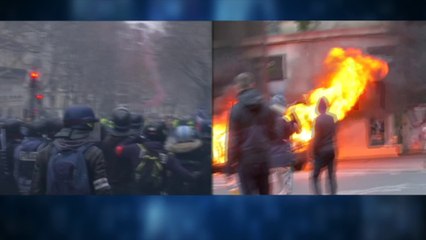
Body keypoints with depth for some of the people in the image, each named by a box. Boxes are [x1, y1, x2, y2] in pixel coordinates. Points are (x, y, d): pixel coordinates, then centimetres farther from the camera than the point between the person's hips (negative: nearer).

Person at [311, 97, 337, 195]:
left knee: (315, 176, 0)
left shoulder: (318, 120, -13)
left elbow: (316, 137, -13)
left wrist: (313, 152, -7)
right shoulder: (331, 118, 5)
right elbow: (334, 134, 12)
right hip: (331, 150, 6)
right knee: (331, 175, 9)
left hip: (321, 151, -6)